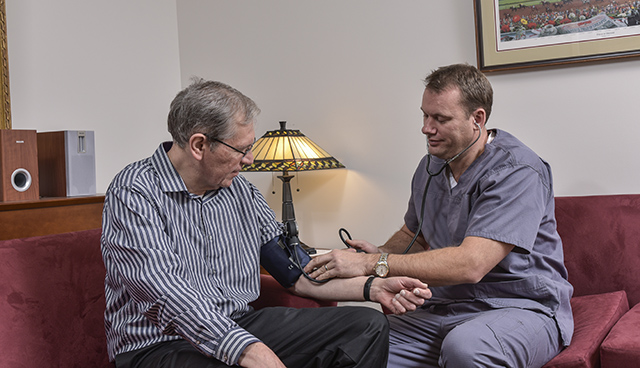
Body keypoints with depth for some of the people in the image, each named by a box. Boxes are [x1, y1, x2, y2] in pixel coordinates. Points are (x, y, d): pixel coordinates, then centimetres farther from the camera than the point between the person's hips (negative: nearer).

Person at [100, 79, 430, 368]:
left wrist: (372, 288, 4)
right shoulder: (135, 191, -12)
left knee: (368, 325, -5)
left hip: (239, 325, 7)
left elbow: (295, 272, 15)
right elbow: (165, 291, -25)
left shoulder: (241, 192, 11)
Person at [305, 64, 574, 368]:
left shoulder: (517, 172, -17)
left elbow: (470, 265, -28)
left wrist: (373, 263, -26)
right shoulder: (430, 167, 8)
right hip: (446, 310, 5)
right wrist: (379, 253, 0)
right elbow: (413, 235, 24)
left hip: (522, 307, -5)